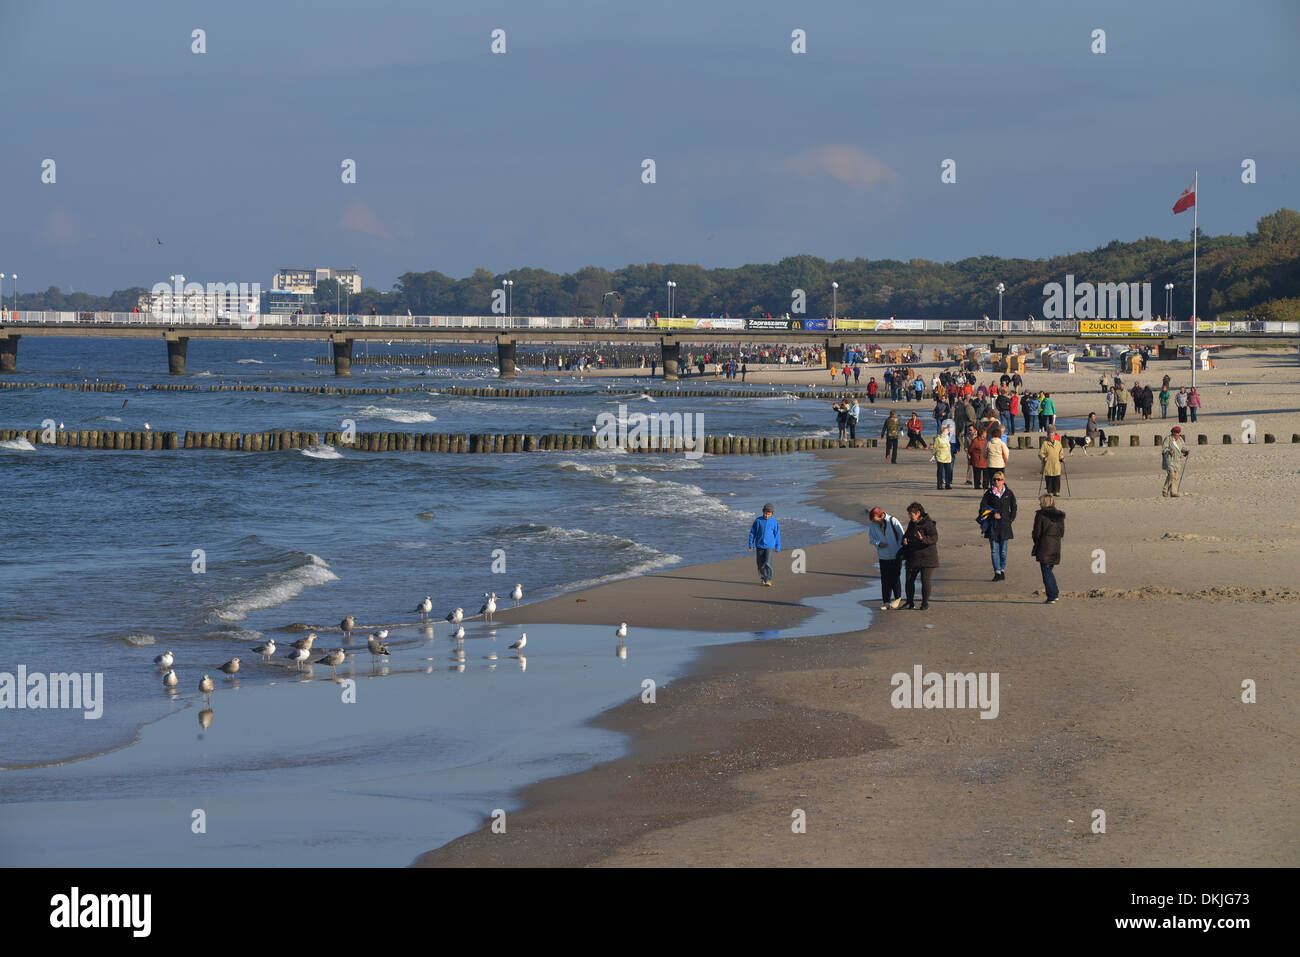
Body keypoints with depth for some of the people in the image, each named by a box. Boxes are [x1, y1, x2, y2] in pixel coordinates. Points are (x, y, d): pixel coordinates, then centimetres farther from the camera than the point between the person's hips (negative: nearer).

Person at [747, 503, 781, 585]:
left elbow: (777, 535, 5)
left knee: (768, 563, -13)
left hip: (769, 546, -2)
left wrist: (778, 547, 7)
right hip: (759, 545, 2)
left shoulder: (774, 522, -3)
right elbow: (752, 533, 5)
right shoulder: (758, 521, -2)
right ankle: (763, 577, 28)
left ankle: (768, 580, -10)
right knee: (760, 564, 8)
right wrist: (751, 545, 5)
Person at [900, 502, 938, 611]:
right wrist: (904, 539, 0)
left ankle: (925, 602, 11)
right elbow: (907, 534, 24)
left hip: (926, 557, -6)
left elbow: (934, 538, -22)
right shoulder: (911, 523, 9)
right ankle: (910, 602, 17)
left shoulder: (929, 524, -14)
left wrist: (923, 539, -40)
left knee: (925, 581, -4)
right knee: (909, 580, 4)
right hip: (913, 557, 6)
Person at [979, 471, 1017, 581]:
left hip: (1004, 525, 0)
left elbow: (1013, 508, 12)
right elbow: (983, 506, 0)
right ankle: (997, 572, -4)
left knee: (1003, 550, 2)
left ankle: (1002, 570, 17)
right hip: (993, 525, 0)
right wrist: (993, 513, -12)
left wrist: (1010, 520, 2)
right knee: (994, 550, -5)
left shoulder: (1009, 493, 4)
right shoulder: (989, 493, 3)